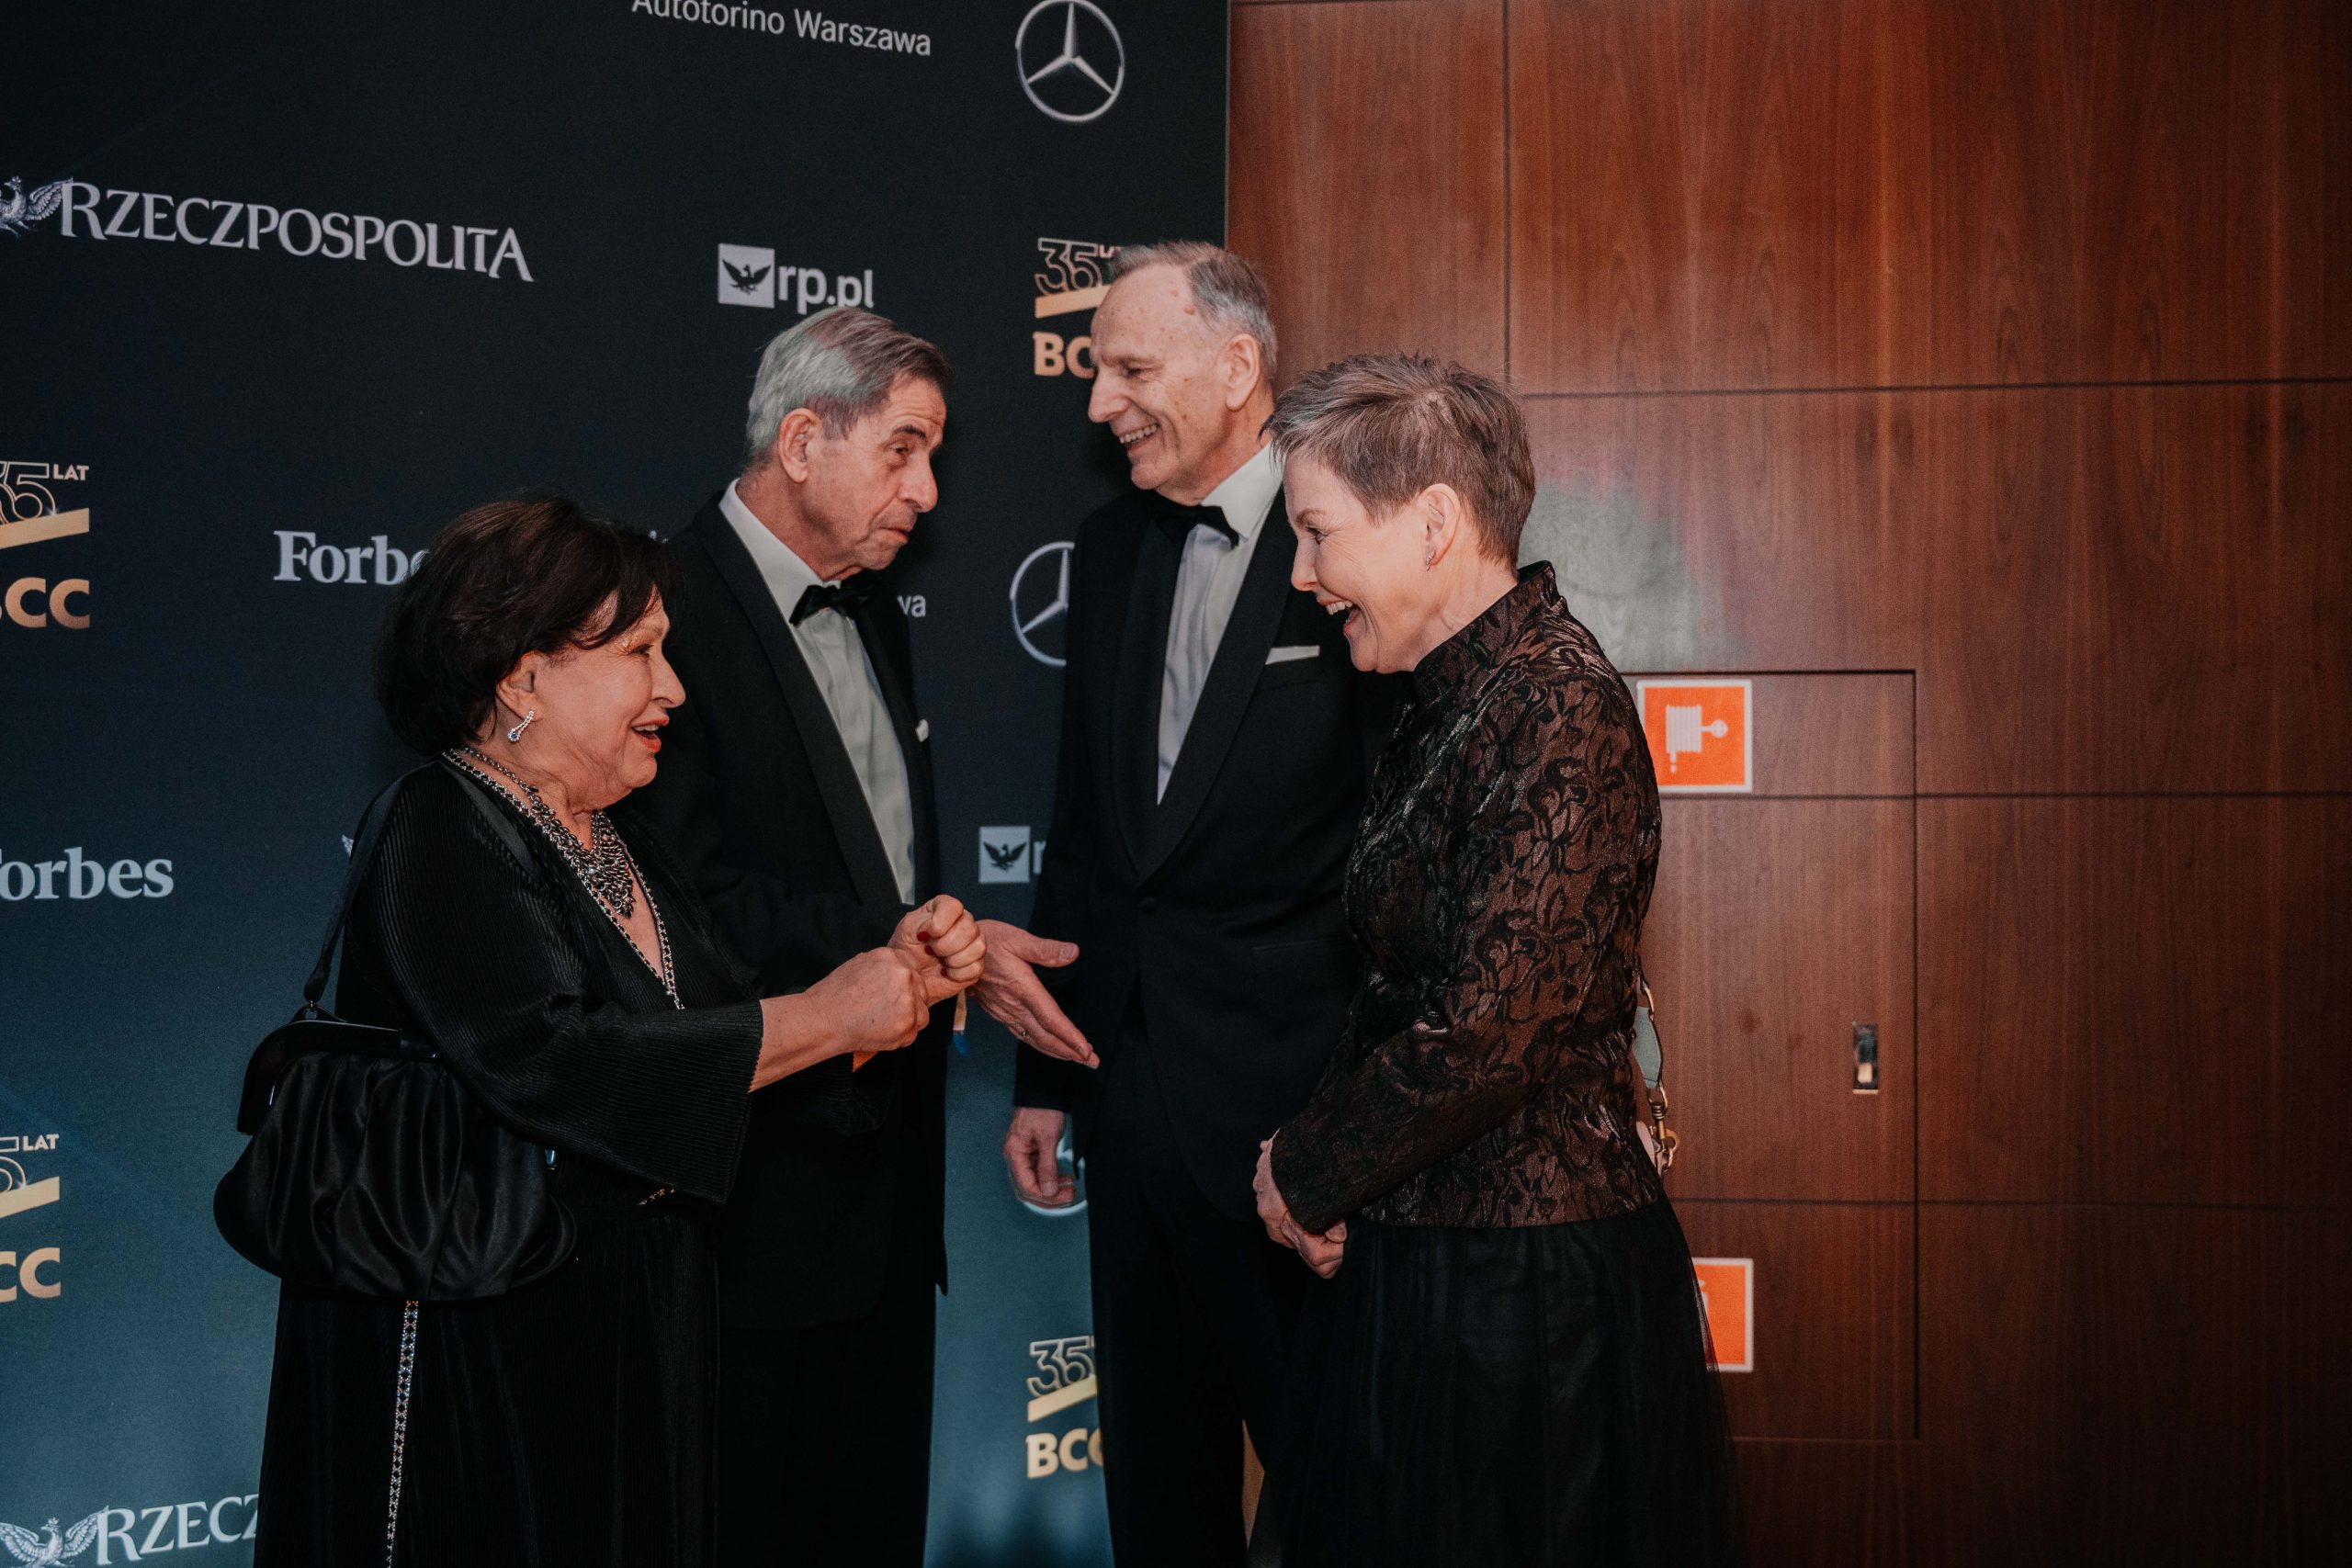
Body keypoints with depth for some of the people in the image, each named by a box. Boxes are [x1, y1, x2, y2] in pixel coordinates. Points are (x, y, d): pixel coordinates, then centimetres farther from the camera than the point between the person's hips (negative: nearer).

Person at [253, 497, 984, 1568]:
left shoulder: (616, 845, 10)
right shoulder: (444, 837, -16)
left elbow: (712, 1028, 9)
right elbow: (551, 1063, -30)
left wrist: (896, 976, -6)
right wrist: (830, 1016, -24)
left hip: (631, 1343, 8)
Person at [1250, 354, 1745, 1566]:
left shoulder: (1553, 705, -19)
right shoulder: (1449, 698, 10)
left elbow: (1488, 1032, -23)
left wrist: (1308, 1170, -10)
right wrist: (1323, 1166, -1)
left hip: (1524, 1285, -9)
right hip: (1413, 1260, 9)